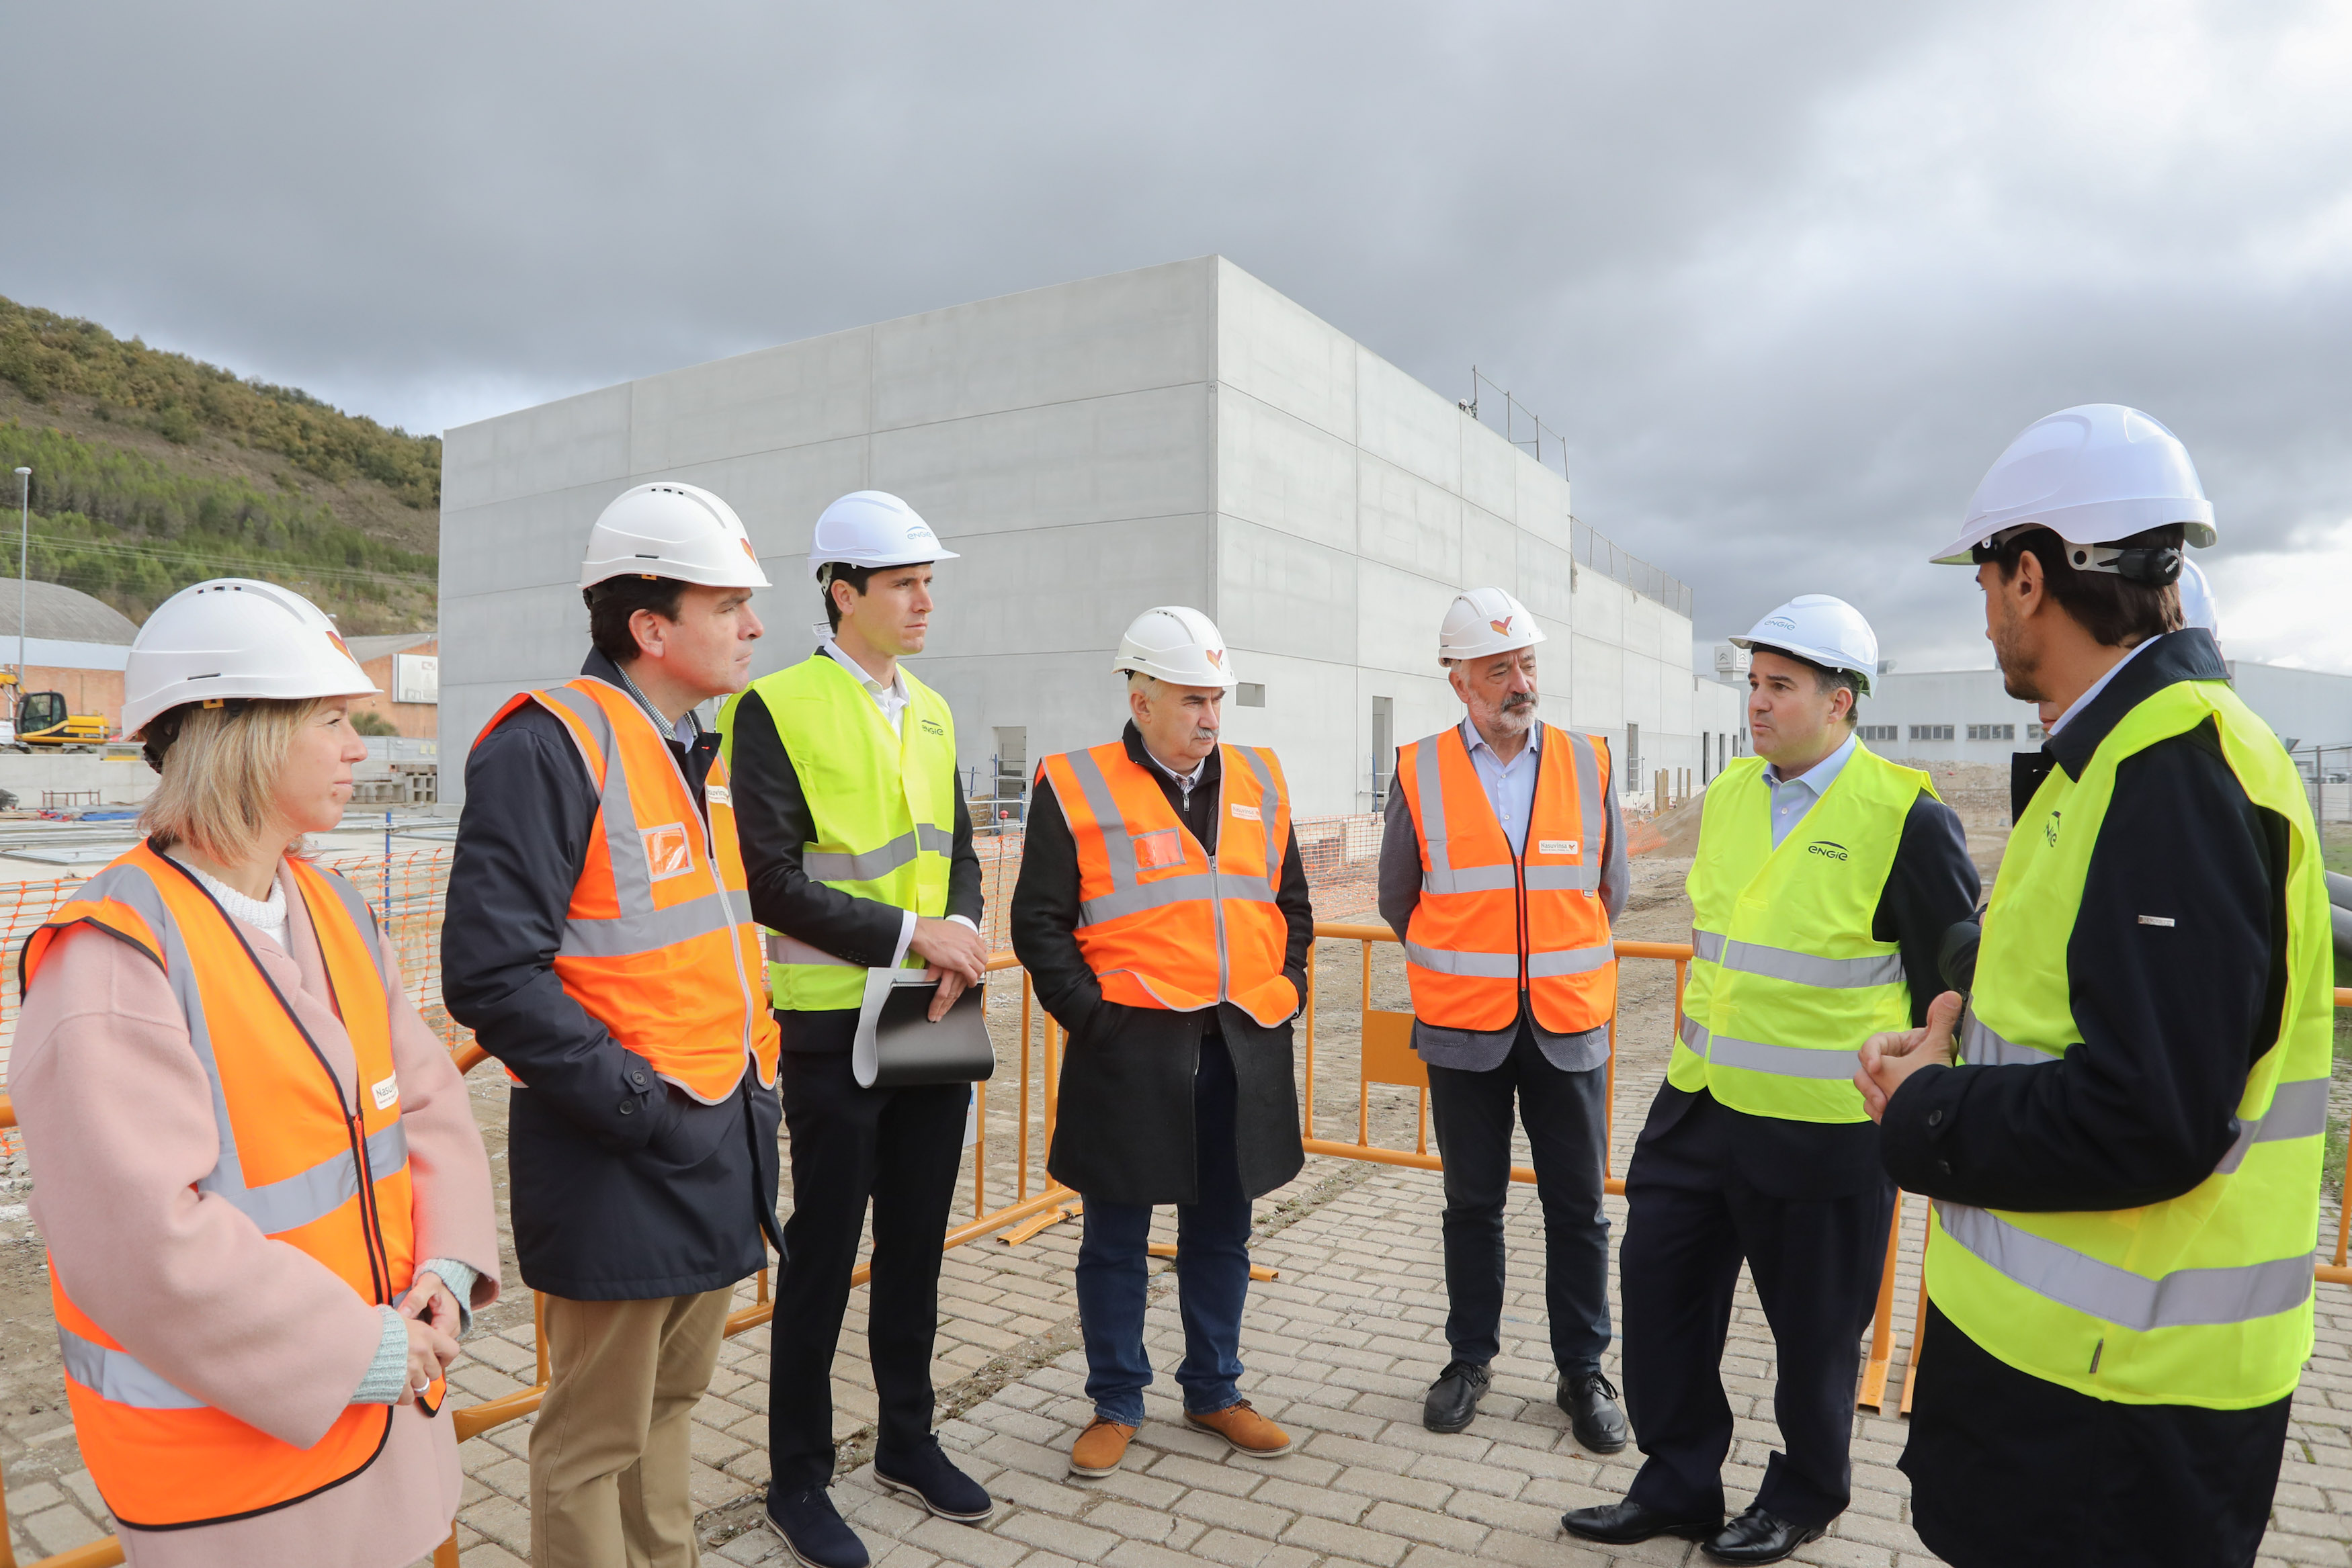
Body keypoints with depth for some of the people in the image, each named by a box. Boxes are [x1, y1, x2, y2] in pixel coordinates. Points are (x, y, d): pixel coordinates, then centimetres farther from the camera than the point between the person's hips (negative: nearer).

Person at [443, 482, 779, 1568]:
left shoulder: (700, 755, 12)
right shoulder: (549, 745, -16)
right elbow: (493, 973, -21)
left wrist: (753, 1085, 12)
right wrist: (639, 1105, -19)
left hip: (720, 1143, 8)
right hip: (616, 1163, -8)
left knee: (670, 1400, 22)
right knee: (596, 1439, 8)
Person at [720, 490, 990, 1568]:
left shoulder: (932, 712, 11)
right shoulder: (777, 708, -10)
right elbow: (775, 882, -16)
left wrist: (962, 935, -7)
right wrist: (911, 936, -17)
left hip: (938, 1022, 6)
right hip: (836, 1025, -6)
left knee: (916, 1246, 17)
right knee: (823, 1257, 6)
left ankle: (908, 1439, 35)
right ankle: (798, 1479, 25)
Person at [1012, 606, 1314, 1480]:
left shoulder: (1258, 782, 9)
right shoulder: (1075, 787, -6)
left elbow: (1292, 904, 17)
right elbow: (1040, 923, -5)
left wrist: (1284, 995, 7)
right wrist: (1091, 1014, -10)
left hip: (1243, 1048, 4)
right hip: (1131, 1052, -4)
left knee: (1221, 1235, 17)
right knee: (1116, 1239, 10)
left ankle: (1214, 1391, 34)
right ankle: (1115, 1403, 28)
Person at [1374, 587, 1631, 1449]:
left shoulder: (1588, 764, 1)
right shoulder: (1421, 772, -4)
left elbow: (1608, 888, 13)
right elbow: (1398, 899, 8)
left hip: (1566, 1026, 1)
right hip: (1463, 1030, -1)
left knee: (1578, 1205, 8)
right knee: (1472, 1203, 12)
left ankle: (1582, 1370, 26)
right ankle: (1470, 1359, 29)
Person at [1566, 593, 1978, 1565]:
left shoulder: (1905, 816, -14)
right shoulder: (1728, 794, 6)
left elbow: (1953, 981, -7)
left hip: (1821, 1129, -6)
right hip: (1699, 1105, 6)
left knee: (1814, 1328, 13)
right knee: (1660, 1287, 11)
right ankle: (1677, 1486, 30)